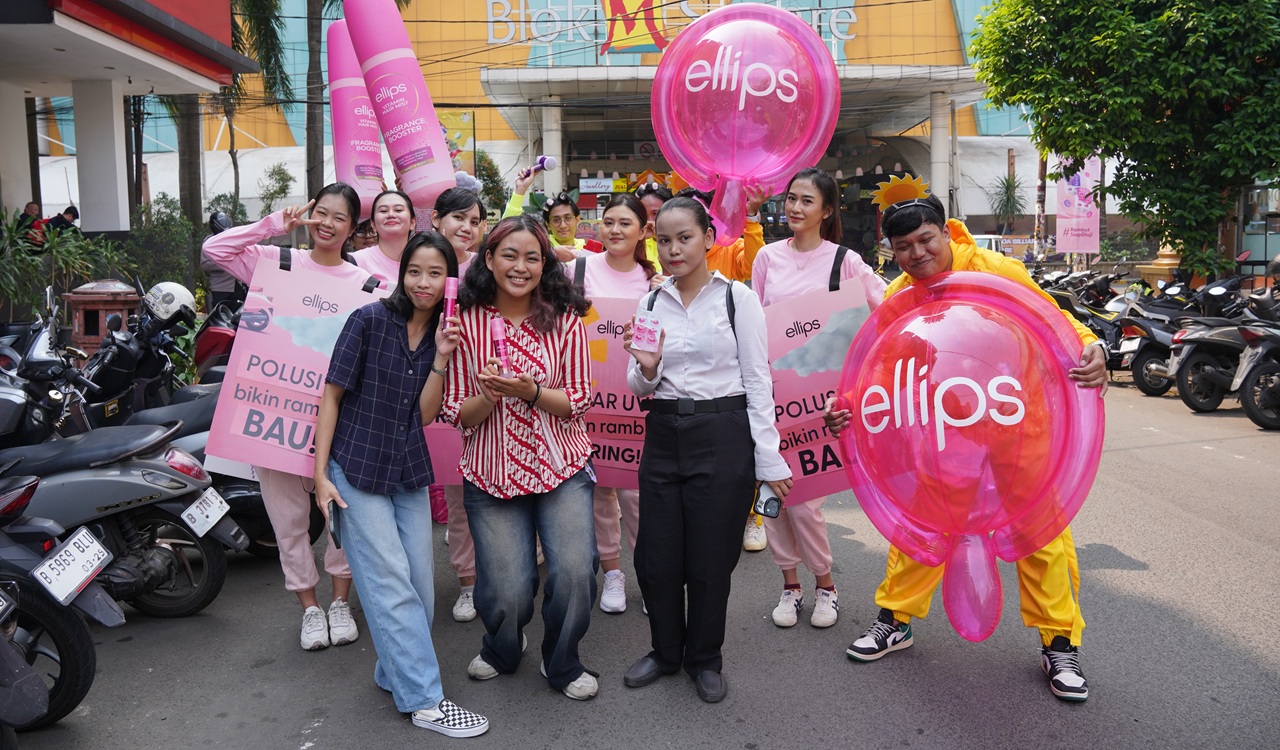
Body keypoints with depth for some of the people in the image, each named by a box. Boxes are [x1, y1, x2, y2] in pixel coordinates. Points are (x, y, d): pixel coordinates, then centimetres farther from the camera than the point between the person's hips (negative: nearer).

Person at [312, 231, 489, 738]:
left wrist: (441, 359, -12)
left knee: (420, 586, 6)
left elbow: (425, 415, 1)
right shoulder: (370, 320, -8)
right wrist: (321, 474, -10)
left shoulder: (443, 333, 6)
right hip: (357, 469, -5)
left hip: (409, 472, 5)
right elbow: (332, 395, -6)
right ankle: (424, 700, 2)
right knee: (391, 586, -5)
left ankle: (396, 673, 27)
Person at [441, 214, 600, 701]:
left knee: (574, 572, -11)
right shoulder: (466, 320, -2)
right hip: (491, 473, 0)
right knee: (507, 591, 0)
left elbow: (578, 401, -3)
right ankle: (502, 650, 38)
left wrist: (529, 391, -20)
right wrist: (490, 397, -21)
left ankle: (562, 664, 20)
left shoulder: (564, 318, -1)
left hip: (562, 466, 1)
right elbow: (457, 414, -1)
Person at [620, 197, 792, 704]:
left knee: (710, 557, 6)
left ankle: (705, 658, 29)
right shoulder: (651, 304, 7)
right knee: (655, 556, 9)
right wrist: (646, 370, -13)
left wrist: (767, 458, -8)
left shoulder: (737, 298, -4)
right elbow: (640, 387, 11)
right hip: (664, 435, 4)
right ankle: (666, 650, 34)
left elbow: (758, 380, -5)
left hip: (722, 435, -4)